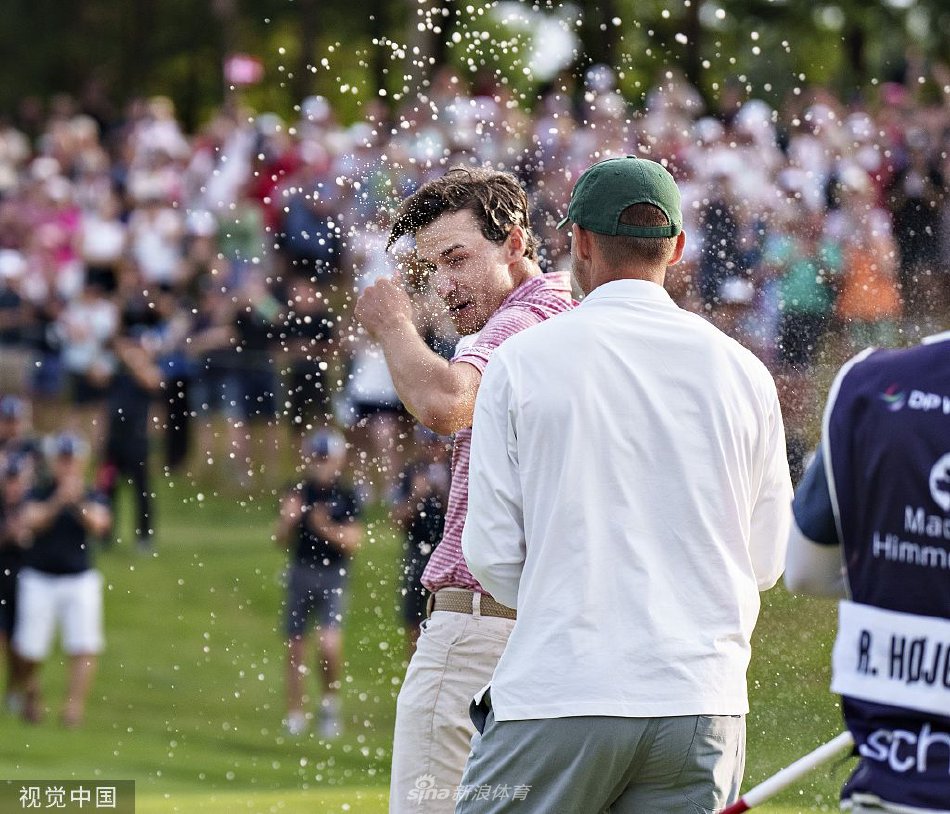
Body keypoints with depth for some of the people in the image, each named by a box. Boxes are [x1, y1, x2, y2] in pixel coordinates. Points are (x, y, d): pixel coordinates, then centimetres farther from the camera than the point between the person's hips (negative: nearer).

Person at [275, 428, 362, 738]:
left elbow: (354, 540, -7)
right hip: (301, 571, 3)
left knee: (329, 643, -18)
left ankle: (331, 698, 6)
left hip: (333, 575, -3)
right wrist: (288, 518, -14)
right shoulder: (297, 493, 3)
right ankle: (296, 714, 17)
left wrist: (327, 529, -22)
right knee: (296, 646, 7)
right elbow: (282, 539, 5)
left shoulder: (345, 497, -2)